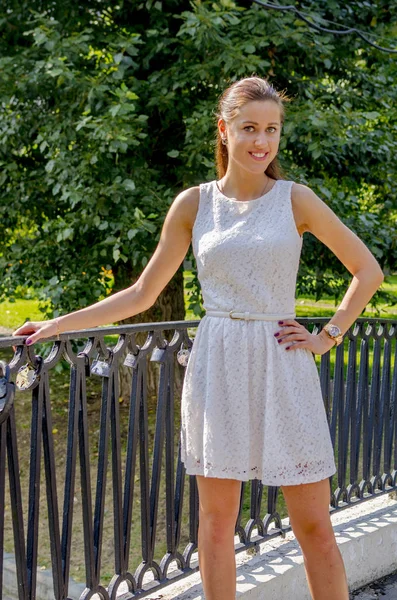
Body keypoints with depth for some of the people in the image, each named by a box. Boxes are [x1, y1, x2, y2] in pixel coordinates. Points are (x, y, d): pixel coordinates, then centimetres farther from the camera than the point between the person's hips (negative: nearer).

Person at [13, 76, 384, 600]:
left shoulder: (295, 199, 1)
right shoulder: (194, 204, 5)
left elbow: (368, 270, 8)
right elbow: (141, 294, 9)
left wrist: (328, 338, 1)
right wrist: (57, 325, 7)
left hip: (282, 367, -1)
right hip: (217, 366, 1)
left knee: (314, 525, 2)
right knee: (216, 518, 7)